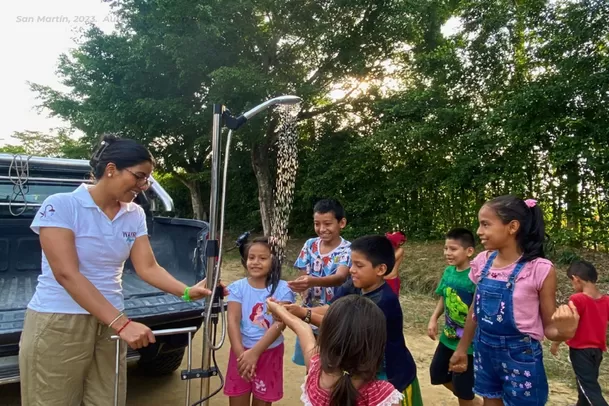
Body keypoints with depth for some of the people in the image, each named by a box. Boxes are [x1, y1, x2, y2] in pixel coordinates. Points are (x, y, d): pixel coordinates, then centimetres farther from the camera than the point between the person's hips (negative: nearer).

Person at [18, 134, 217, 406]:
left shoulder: (135, 215, 2)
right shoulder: (60, 205, -14)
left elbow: (147, 267, -3)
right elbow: (67, 274, -22)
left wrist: (186, 291, -21)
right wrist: (122, 323, -28)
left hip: (108, 323, 5)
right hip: (58, 323, -5)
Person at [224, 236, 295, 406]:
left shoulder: (282, 289, -10)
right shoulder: (237, 288, -6)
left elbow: (279, 324, -18)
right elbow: (233, 321, -13)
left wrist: (254, 353, -26)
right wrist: (241, 353, -26)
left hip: (269, 353, -1)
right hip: (242, 351, 1)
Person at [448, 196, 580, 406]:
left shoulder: (539, 269, -18)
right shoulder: (483, 261, -4)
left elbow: (549, 327, -9)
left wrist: (563, 330, -32)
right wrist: (462, 349, 15)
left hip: (520, 357, -5)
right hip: (484, 351, 5)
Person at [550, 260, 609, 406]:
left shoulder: (577, 299, -20)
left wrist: (556, 343, -4)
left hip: (580, 350, -7)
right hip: (597, 350, 7)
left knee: (590, 388, -1)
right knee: (587, 382, 22)